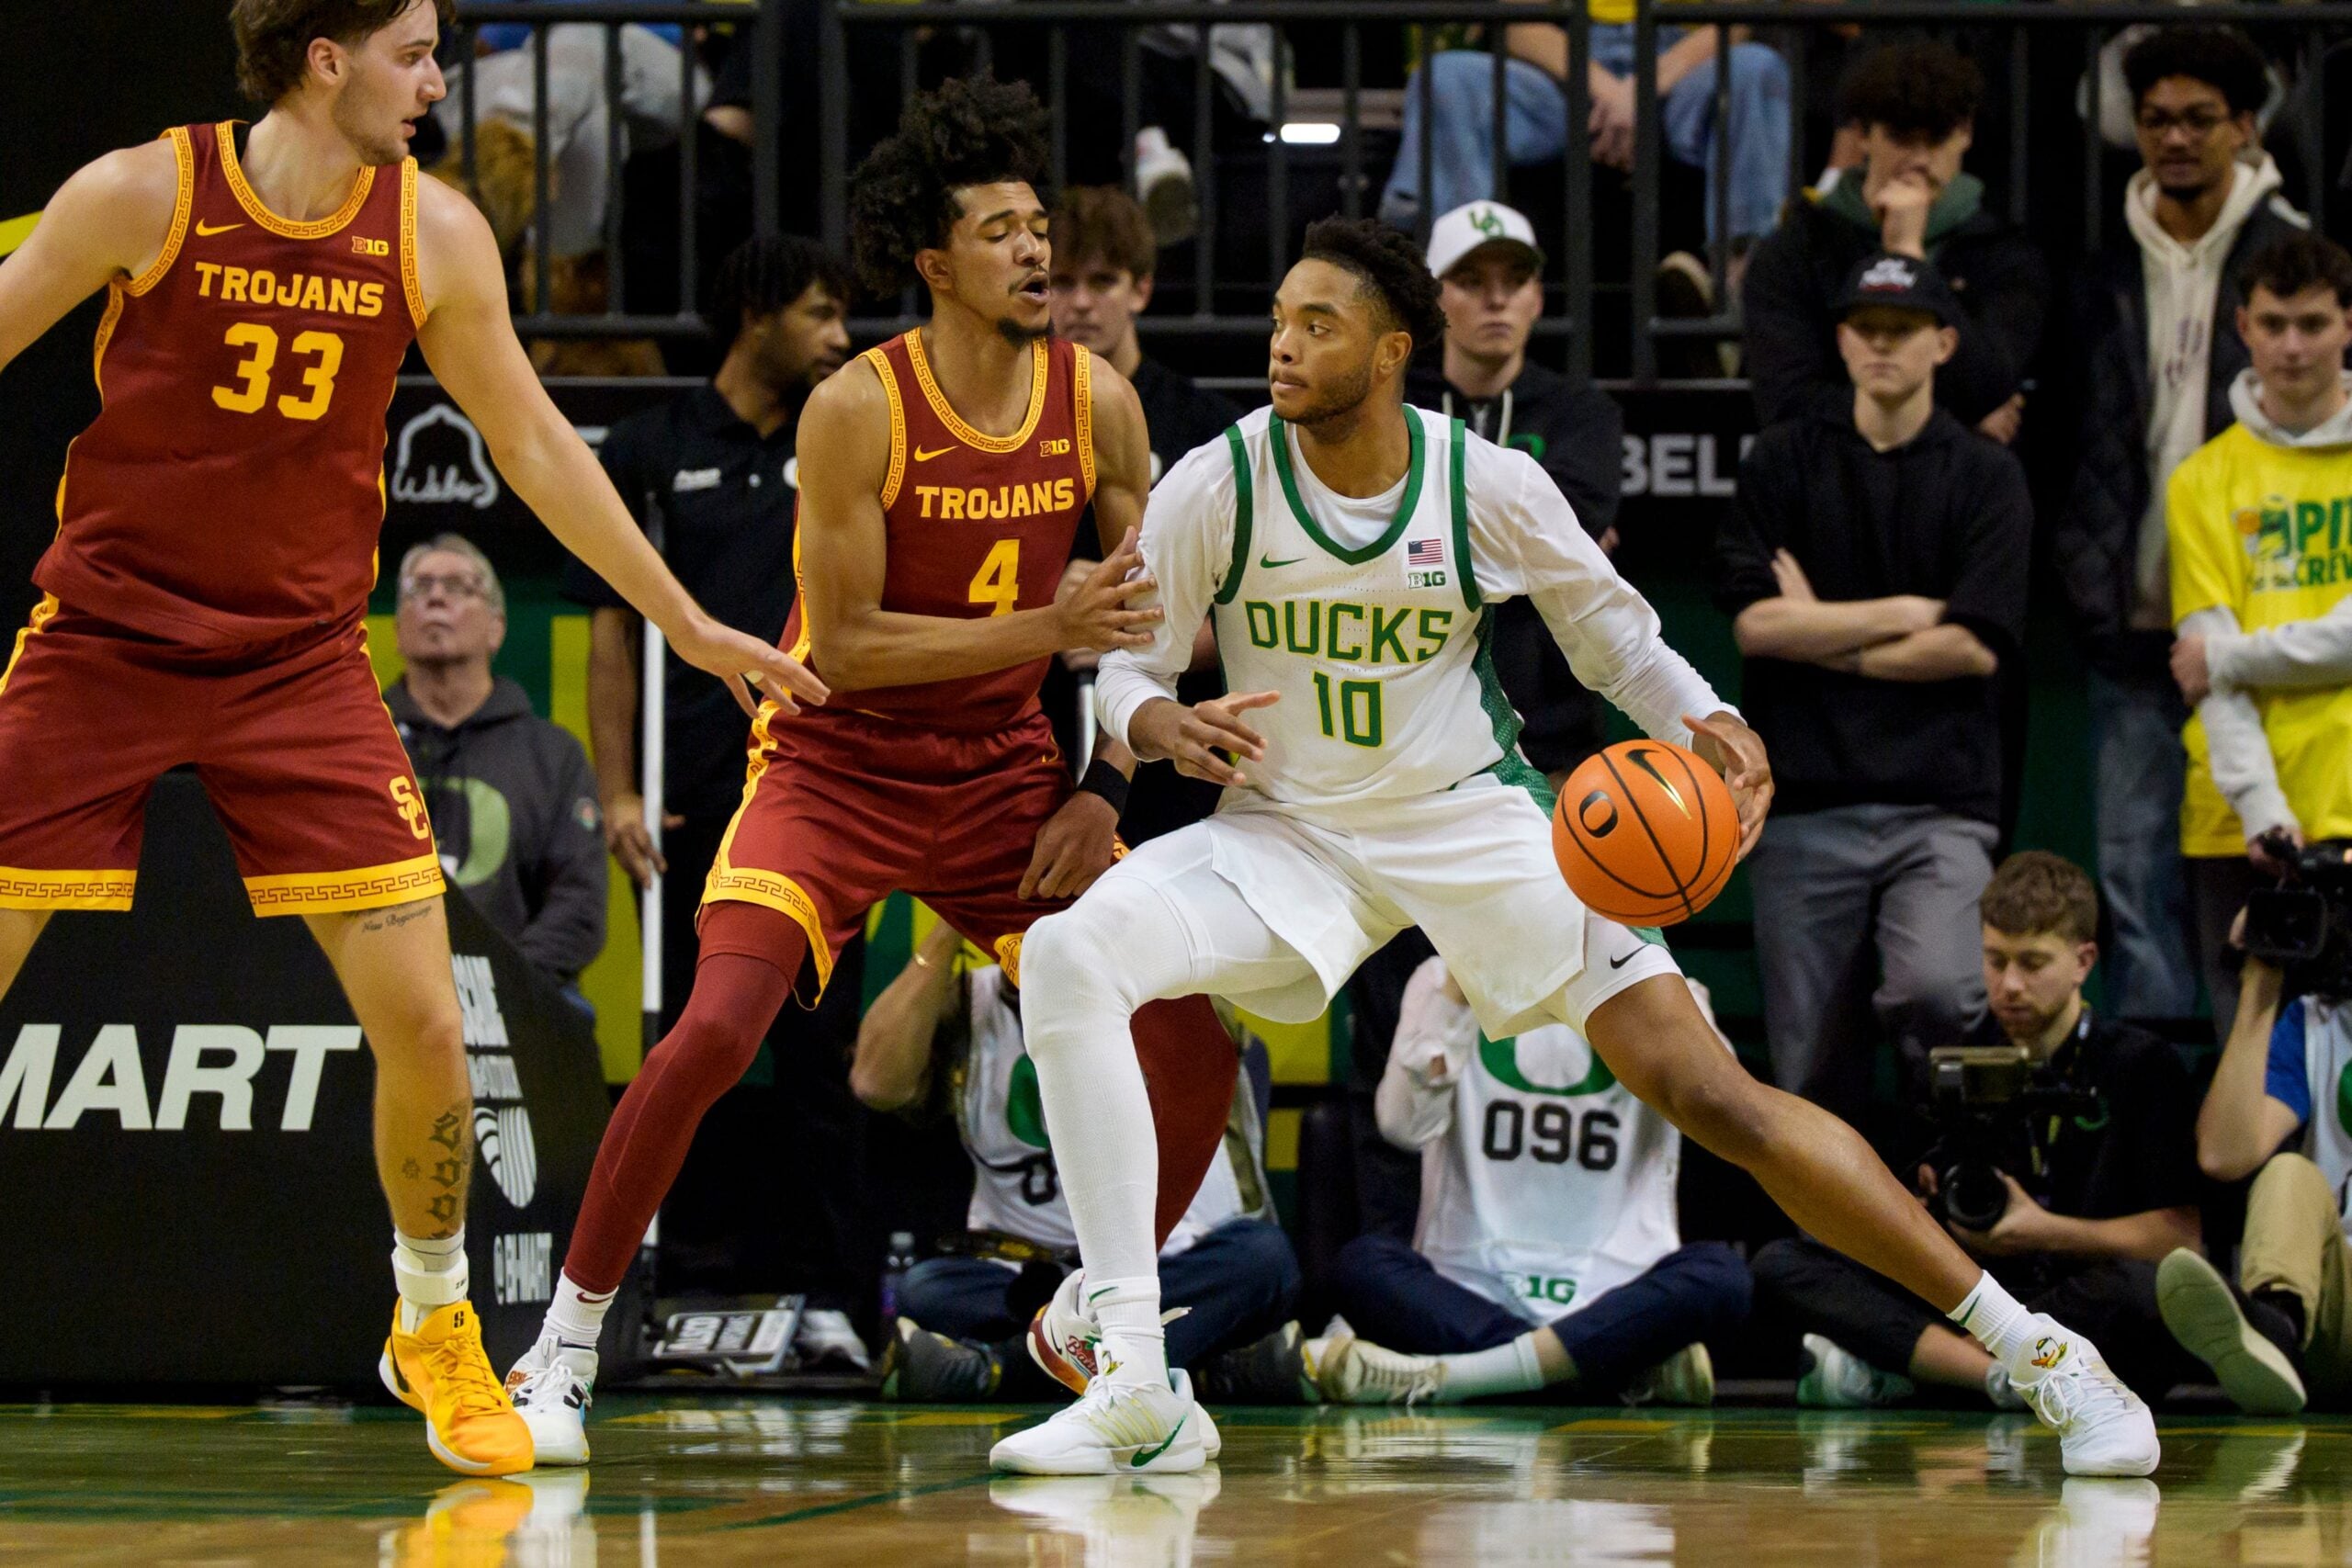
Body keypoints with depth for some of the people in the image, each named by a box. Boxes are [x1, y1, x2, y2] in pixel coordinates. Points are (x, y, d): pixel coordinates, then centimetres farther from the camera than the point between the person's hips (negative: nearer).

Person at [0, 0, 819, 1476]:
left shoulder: (437, 235, -2)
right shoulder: (141, 195, -12)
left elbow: (534, 443, 10)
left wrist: (690, 623, 14)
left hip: (303, 662, 2)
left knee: (426, 1028, -4)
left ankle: (435, 1327, 18)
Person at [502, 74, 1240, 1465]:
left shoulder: (1098, 402, -4)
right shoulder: (858, 411, -18)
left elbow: (1150, 614, 7)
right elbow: (842, 646, -20)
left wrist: (1107, 788, -4)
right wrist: (1046, 630, -26)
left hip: (1002, 773, 5)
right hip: (836, 766, -5)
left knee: (1195, 1037, -5)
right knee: (717, 1029, -24)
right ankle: (564, 1350, -7)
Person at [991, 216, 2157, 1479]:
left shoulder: (1490, 487, -11)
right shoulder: (1213, 489, -12)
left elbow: (1618, 640, 4)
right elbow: (1124, 670, -2)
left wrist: (1709, 724, -16)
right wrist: (1161, 724, -27)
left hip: (1472, 823, -1)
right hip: (1285, 834, 1)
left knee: (1710, 1093, -11)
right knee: (1068, 957, -26)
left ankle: (2032, 1350, 0)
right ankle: (1137, 1392, -25)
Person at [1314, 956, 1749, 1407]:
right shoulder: (1445, 981, 11)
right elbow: (1405, 1124, -7)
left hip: (1616, 1302, 0)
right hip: (1467, 1295, 0)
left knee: (1719, 1273, -31)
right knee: (1362, 1262, -30)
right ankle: (1632, 1366, -32)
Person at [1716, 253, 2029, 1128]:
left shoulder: (1986, 479, 6)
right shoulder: (1787, 461, 9)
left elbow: (1977, 646, -5)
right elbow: (1754, 619, -3)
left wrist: (1821, 635, -2)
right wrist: (1906, 612, -2)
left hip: (1941, 802, -1)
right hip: (1807, 803, 1)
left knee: (1939, 991, -28)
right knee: (1812, 1077, 1)